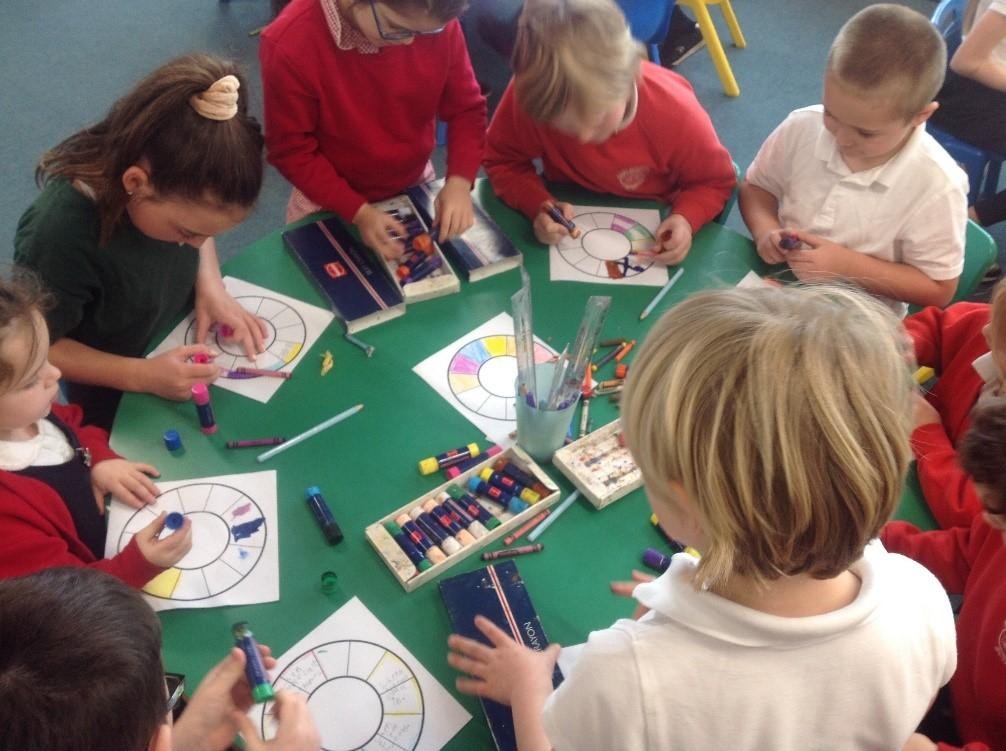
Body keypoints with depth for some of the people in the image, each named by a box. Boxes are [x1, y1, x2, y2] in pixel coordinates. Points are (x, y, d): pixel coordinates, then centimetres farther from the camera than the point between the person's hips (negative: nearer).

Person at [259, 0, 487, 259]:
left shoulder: (436, 23, -21)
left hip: (415, 188, 3)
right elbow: (292, 151, -19)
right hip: (331, 203, -2)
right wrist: (359, 211, -27)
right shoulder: (289, 45, -29)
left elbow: (466, 108, -9)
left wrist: (459, 179, -24)